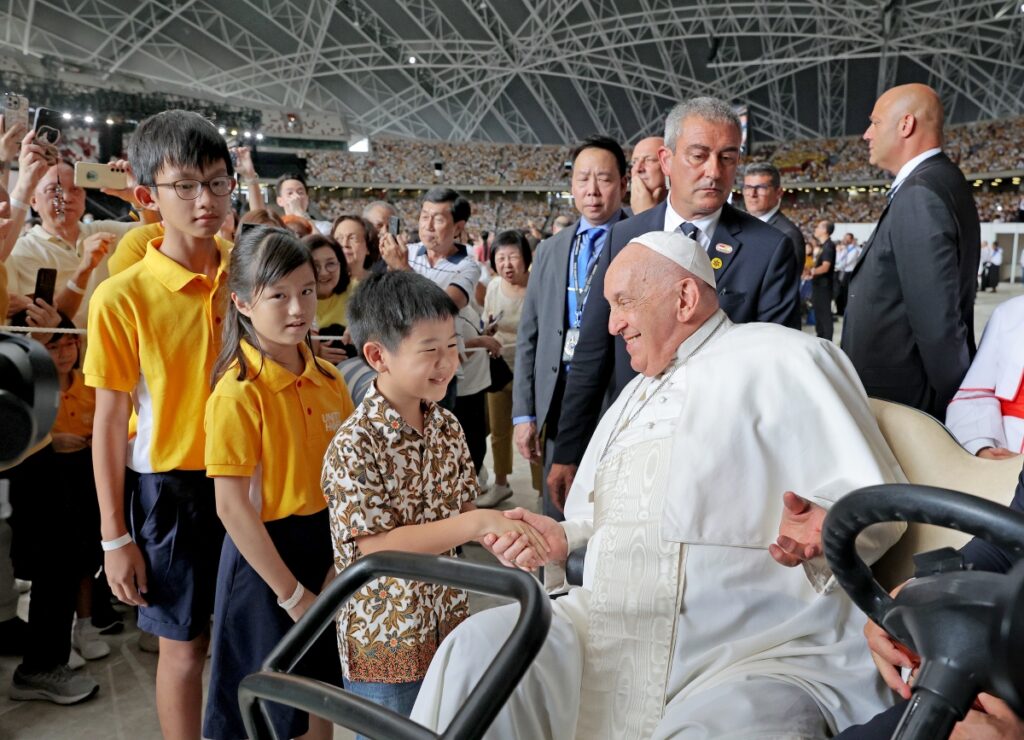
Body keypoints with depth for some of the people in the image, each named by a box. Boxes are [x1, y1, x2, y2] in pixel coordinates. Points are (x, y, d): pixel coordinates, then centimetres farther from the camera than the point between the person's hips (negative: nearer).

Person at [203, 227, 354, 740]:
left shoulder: (328, 379, 1)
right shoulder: (238, 393, -18)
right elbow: (231, 507, -18)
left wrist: (343, 556, -7)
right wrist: (291, 593, -14)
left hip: (328, 547, 6)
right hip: (266, 554, -5)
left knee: (321, 698, 21)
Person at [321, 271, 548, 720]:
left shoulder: (447, 428, -2)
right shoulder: (353, 447, -22)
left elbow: (462, 510, 5)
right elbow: (377, 548, -25)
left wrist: (500, 529, -18)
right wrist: (478, 523, -30)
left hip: (448, 631, 6)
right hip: (385, 647, -6)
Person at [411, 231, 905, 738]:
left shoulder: (782, 360, 1)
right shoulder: (635, 395, 25)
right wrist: (563, 539, 8)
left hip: (753, 661, -6)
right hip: (611, 635, 6)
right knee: (479, 646, -17)